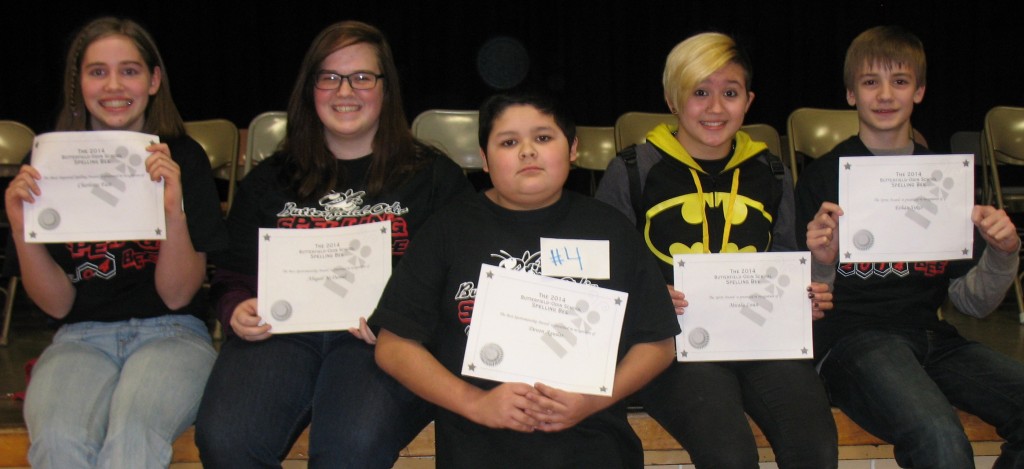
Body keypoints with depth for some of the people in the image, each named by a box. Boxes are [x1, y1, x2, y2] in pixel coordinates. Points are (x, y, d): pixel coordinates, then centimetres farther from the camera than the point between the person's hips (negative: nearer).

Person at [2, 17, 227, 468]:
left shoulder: (183, 159, 1)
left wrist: (175, 210, -20)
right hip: (81, 337, 2)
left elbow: (177, 294, -4)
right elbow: (57, 304, 3)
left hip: (170, 332, -1)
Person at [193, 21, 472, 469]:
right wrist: (239, 312, -1)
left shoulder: (434, 175, 15)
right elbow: (232, 273, 23)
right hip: (281, 328, 3)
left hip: (383, 338, -2)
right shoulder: (269, 180, 23)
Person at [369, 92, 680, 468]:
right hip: (479, 439, 0)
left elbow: (657, 342, 13)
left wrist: (595, 400, -4)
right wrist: (476, 403, -5)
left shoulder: (608, 229, 14)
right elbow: (394, 346, 7)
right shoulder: (452, 229, 11)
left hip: (589, 434, 1)